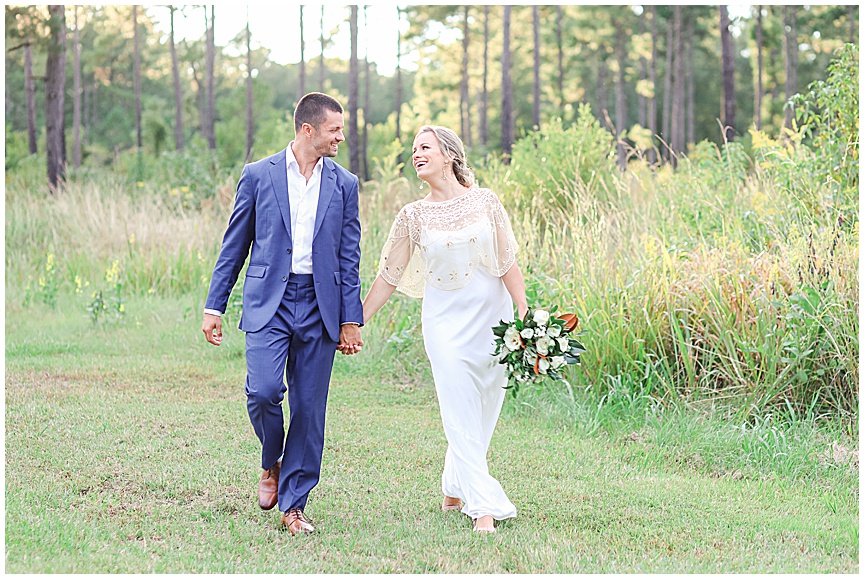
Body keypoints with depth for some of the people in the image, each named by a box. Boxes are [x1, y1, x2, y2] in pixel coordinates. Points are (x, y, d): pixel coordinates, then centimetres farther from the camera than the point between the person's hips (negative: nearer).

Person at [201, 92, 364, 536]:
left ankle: (293, 506, 11)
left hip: (319, 307, 2)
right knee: (263, 391, -18)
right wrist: (214, 307, 3)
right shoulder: (259, 176, 4)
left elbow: (349, 257, 10)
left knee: (309, 408, 1)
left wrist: (351, 319, 4)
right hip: (268, 303, -2)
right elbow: (234, 247, 7)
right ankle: (272, 465, 13)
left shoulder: (344, 185, 9)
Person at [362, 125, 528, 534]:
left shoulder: (486, 202, 0)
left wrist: (526, 316, -5)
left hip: (493, 314, 1)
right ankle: (484, 506, -6)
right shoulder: (413, 216, -1)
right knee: (461, 415, -7)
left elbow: (507, 264, 1)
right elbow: (389, 276, 4)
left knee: (484, 411, 8)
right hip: (446, 320, -1)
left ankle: (454, 490, 27)